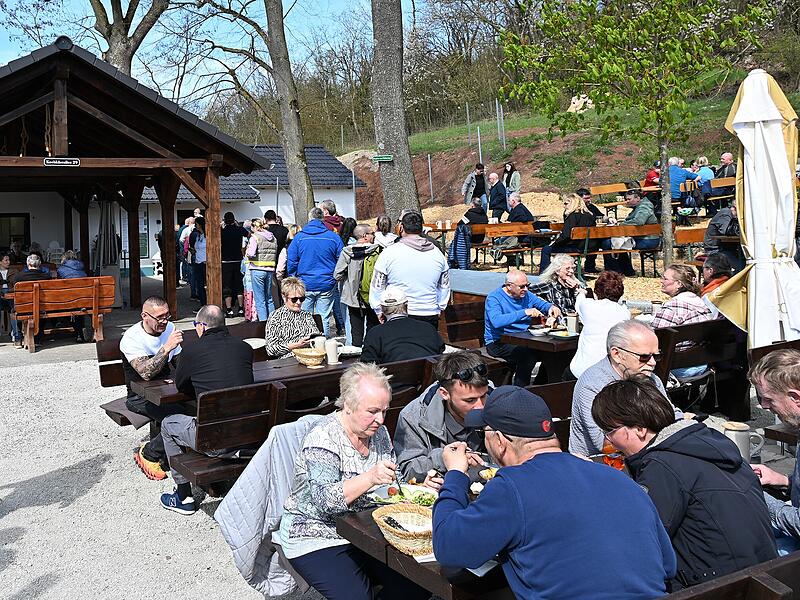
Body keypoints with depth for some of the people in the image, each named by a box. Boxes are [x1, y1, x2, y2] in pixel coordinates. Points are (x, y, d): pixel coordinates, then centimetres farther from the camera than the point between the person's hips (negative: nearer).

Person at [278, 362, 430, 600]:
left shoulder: (379, 432, 4)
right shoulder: (323, 438, -18)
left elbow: (391, 486, 14)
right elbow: (324, 500, -27)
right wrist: (370, 478, -38)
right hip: (317, 535, -6)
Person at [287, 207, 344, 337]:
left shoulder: (299, 237, -2)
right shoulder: (333, 237, -3)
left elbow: (291, 262, 0)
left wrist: (294, 279, 11)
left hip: (305, 284, 0)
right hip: (327, 285, 0)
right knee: (324, 319, 4)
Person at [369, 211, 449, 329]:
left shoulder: (389, 253, -5)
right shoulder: (438, 254, 7)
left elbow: (377, 287, 1)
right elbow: (445, 287, 18)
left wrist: (379, 311, 13)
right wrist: (438, 308, 29)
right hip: (430, 316, 3)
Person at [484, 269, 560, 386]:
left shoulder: (526, 295, 11)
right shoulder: (494, 298, -12)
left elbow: (542, 304, 20)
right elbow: (496, 321, -29)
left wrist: (551, 307, -6)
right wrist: (524, 312, -32)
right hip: (498, 343, -7)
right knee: (528, 352, -31)